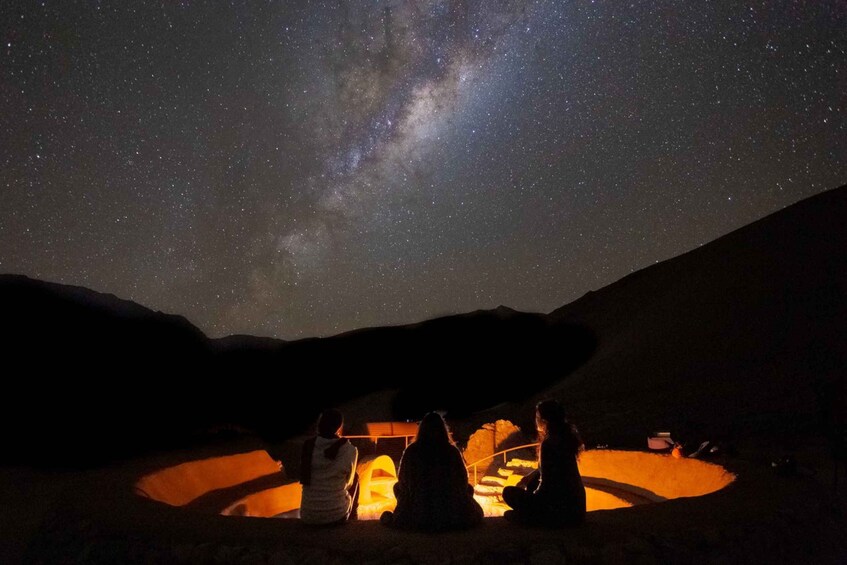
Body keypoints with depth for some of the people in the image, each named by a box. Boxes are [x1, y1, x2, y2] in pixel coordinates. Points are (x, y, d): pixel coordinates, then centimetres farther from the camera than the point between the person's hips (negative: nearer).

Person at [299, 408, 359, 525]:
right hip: (337, 516, -2)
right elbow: (347, 482, 3)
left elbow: (303, 479, 7)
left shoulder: (307, 446, -7)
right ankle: (351, 518, 41)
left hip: (308, 516, 2)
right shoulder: (350, 450, -13)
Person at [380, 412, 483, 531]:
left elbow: (403, 481, 3)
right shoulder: (452, 451, -7)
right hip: (450, 516, 0)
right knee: (469, 488, 27)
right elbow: (463, 481, 2)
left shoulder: (411, 451, -7)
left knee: (397, 487, 26)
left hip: (416, 518, 0)